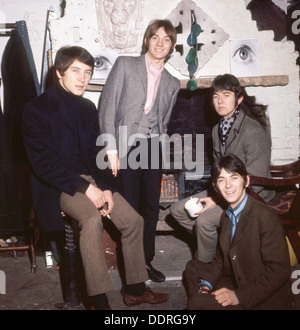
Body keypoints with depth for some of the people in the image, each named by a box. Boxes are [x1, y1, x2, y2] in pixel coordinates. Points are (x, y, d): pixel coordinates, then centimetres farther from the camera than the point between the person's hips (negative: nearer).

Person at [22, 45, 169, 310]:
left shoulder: (88, 108, 11)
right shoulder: (37, 109, -9)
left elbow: (95, 153, 11)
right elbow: (42, 163, -16)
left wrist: (106, 187, -6)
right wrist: (84, 187, -22)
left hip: (89, 179, 6)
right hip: (57, 185, -6)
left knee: (133, 220, -8)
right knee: (92, 219, -33)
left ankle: (135, 289, 9)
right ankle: (99, 300, -22)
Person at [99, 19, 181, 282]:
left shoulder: (173, 84, 15)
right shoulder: (125, 65, 4)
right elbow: (107, 106, -4)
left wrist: (156, 148, 6)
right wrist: (111, 149, -11)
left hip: (152, 148, 4)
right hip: (125, 148, -4)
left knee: (151, 207, 7)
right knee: (130, 208, -2)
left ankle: (146, 260, 24)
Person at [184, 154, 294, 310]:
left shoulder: (266, 217, -21)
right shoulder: (226, 217, 8)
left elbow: (280, 270, -24)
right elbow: (222, 257, 13)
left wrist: (239, 296, -25)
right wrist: (207, 283, -4)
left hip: (266, 301, -8)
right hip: (236, 283, 9)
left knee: (197, 303, -22)